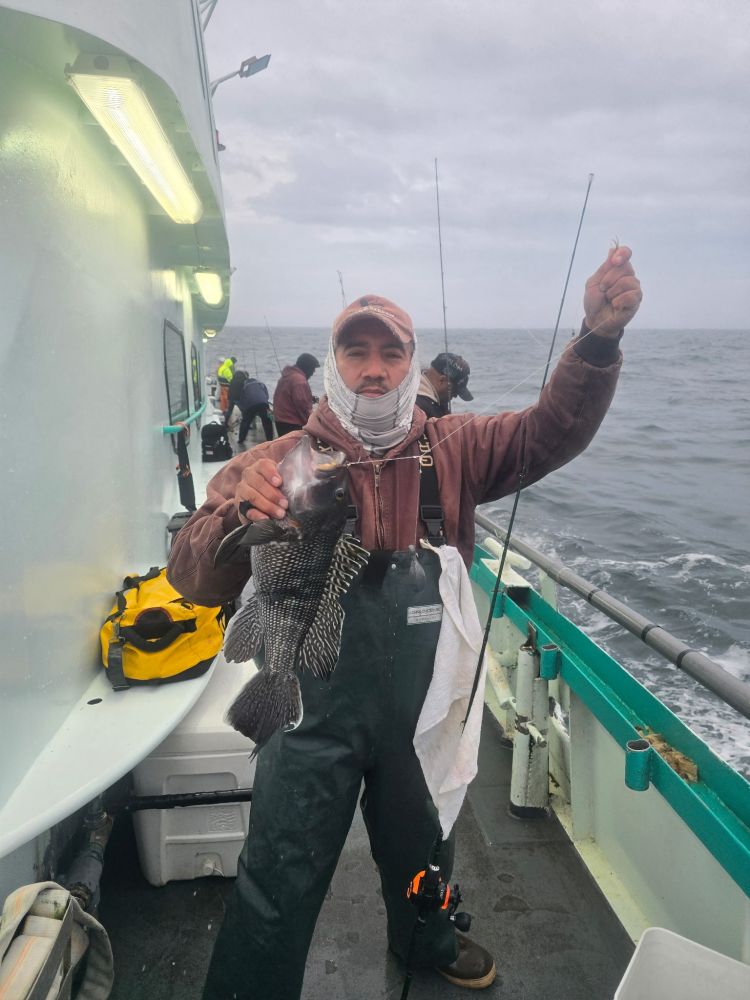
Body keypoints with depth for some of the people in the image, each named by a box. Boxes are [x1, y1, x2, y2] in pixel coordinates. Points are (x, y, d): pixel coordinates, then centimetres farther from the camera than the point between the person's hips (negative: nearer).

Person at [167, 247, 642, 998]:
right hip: (314, 716, -3)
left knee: (421, 848, 29)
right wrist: (238, 515, -43)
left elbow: (551, 431, -16)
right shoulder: (278, 463, -14)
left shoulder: (454, 450, -5)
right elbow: (193, 578, -21)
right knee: (280, 885, 10)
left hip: (421, 709, 4)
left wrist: (598, 337, -32)